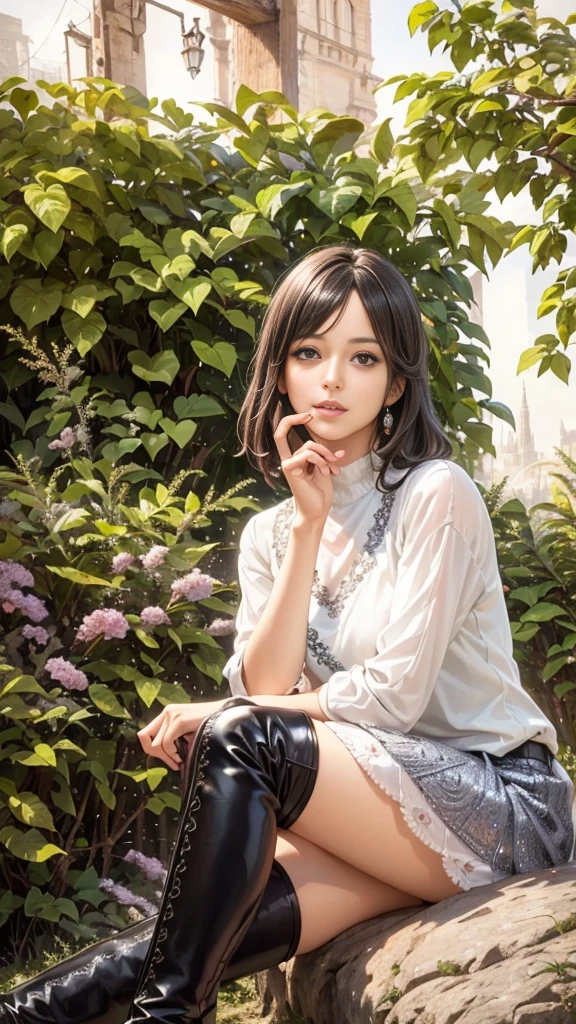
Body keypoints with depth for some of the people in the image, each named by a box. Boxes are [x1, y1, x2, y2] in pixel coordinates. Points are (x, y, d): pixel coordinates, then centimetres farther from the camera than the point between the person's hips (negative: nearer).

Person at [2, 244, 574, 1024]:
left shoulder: (436, 496, -10)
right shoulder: (271, 533, 10)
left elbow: (394, 696, -16)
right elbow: (264, 687, -5)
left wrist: (218, 719, -9)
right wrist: (309, 526, -10)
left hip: (502, 805, -5)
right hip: (389, 811, 5)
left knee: (239, 741, -25)